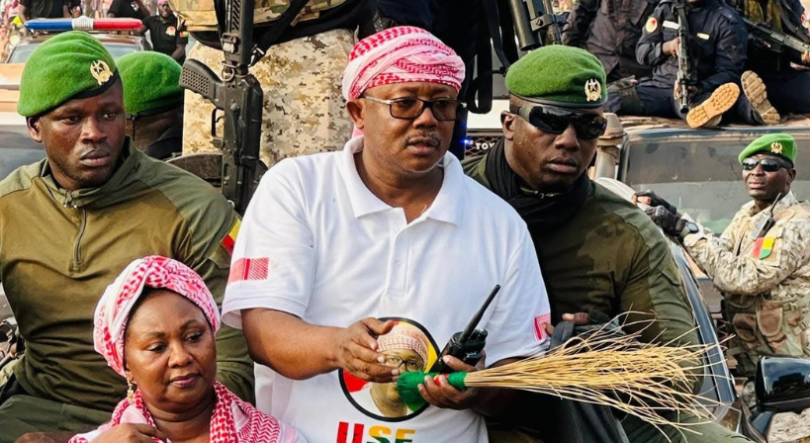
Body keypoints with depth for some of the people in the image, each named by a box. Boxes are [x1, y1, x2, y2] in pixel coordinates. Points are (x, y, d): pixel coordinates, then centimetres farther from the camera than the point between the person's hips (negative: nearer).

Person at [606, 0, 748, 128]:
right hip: (659, 87, 3)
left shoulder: (727, 21, -2)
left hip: (699, 91, -3)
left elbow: (730, 72, -8)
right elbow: (642, 52, 12)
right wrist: (665, 47, -12)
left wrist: (699, 88, -28)